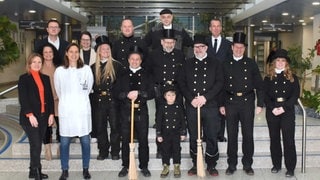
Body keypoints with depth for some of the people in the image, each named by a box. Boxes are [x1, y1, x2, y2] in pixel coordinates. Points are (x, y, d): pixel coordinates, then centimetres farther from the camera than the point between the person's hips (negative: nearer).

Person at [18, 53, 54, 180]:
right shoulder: (24, 78, -2)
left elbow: (50, 97, 12)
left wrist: (51, 114, 4)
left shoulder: (45, 78, 13)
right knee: (35, 145, -8)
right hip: (30, 117, -5)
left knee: (38, 145, 9)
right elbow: (23, 99, -9)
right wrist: (30, 115, -17)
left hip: (43, 116, 5)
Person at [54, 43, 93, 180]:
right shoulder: (59, 71, 1)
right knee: (64, 142, 3)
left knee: (85, 140, 4)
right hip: (66, 110, 0)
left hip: (82, 109, 0)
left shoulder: (86, 69, 0)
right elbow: (58, 90, 13)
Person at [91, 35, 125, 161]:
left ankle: (115, 152, 13)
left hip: (113, 101, -2)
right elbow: (91, 84, 13)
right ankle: (103, 152, 18)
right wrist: (99, 92, 0)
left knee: (115, 127, 1)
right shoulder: (93, 67, 9)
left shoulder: (117, 65, 0)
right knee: (100, 128, 7)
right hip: (99, 101, 3)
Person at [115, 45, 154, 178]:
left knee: (143, 140, 3)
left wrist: (138, 93, -15)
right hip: (126, 112, 1)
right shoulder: (123, 75, 11)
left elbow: (151, 93, 0)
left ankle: (144, 166, 15)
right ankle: (125, 166, 18)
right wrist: (127, 95, -15)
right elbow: (117, 93, 4)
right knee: (125, 140, 6)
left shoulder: (145, 75, 8)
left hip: (141, 112, -1)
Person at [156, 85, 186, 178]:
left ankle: (177, 168, 17)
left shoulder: (179, 107, -1)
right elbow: (158, 121, -1)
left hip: (176, 133, 0)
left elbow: (183, 120, 3)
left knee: (176, 150, 5)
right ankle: (166, 167, 19)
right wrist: (159, 134, -4)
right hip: (165, 133, 0)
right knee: (165, 150, 7)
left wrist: (183, 133, 0)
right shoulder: (162, 107, -1)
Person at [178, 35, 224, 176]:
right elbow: (181, 83, 6)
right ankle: (195, 164, 19)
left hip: (210, 105, -1)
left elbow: (219, 82, 0)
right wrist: (191, 99, -8)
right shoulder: (187, 64, 12)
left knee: (211, 137, 2)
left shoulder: (214, 64, 9)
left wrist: (205, 97, -12)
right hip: (192, 106, 1)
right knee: (193, 137, 6)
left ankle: (211, 165, 15)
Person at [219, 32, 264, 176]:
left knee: (248, 134, 4)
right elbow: (222, 86, 7)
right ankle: (232, 164, 16)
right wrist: (221, 104, 3)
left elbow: (259, 85, 5)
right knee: (231, 134, 5)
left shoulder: (251, 64, 5)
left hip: (247, 102, 0)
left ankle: (247, 165, 17)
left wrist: (260, 104, -1)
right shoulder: (226, 65, 7)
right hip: (231, 102, 1)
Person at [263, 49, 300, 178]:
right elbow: (265, 95, 1)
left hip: (287, 112, -1)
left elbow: (295, 95, -3)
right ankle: (276, 165, 20)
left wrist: (284, 107, -14)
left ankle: (290, 168, 5)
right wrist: (273, 108, -14)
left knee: (289, 140, -3)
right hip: (272, 112, 1)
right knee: (274, 139, 8)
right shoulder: (268, 78, 8)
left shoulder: (292, 78, 6)